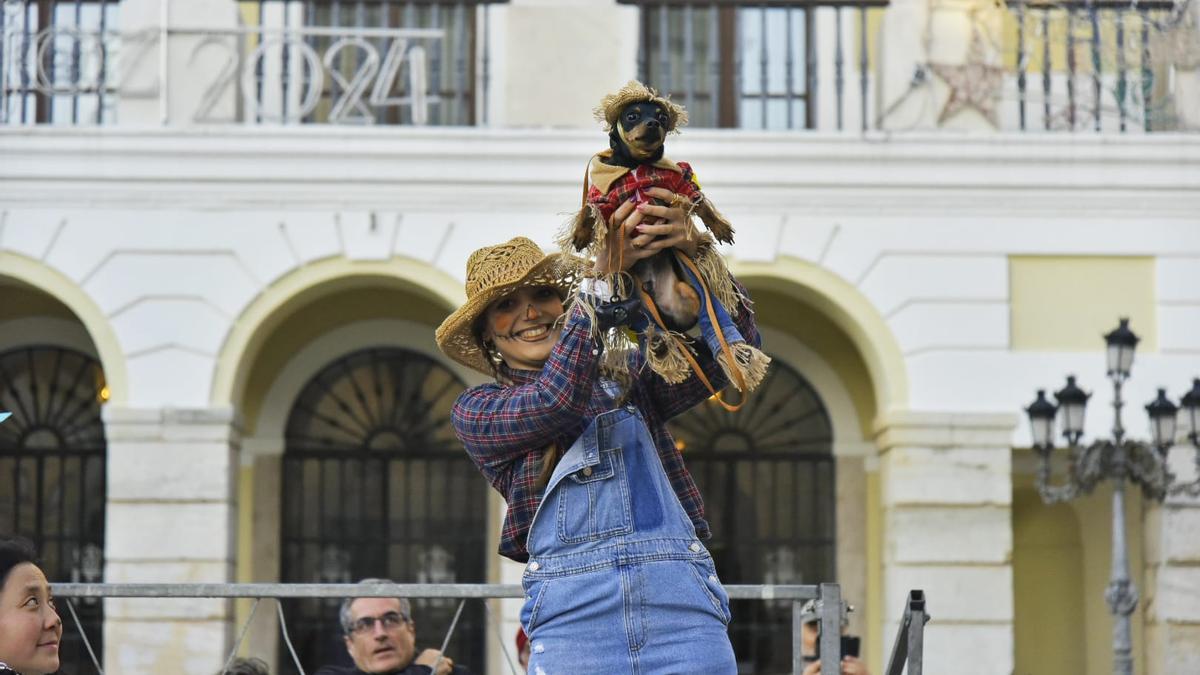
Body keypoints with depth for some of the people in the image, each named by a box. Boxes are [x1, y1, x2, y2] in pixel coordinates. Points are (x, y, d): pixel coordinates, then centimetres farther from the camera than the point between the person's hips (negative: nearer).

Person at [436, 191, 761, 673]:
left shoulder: (629, 376, 19)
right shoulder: (476, 413, 13)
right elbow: (556, 399, -6)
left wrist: (696, 253, -12)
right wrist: (602, 276, -12)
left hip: (682, 601, 2)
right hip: (574, 613, -2)